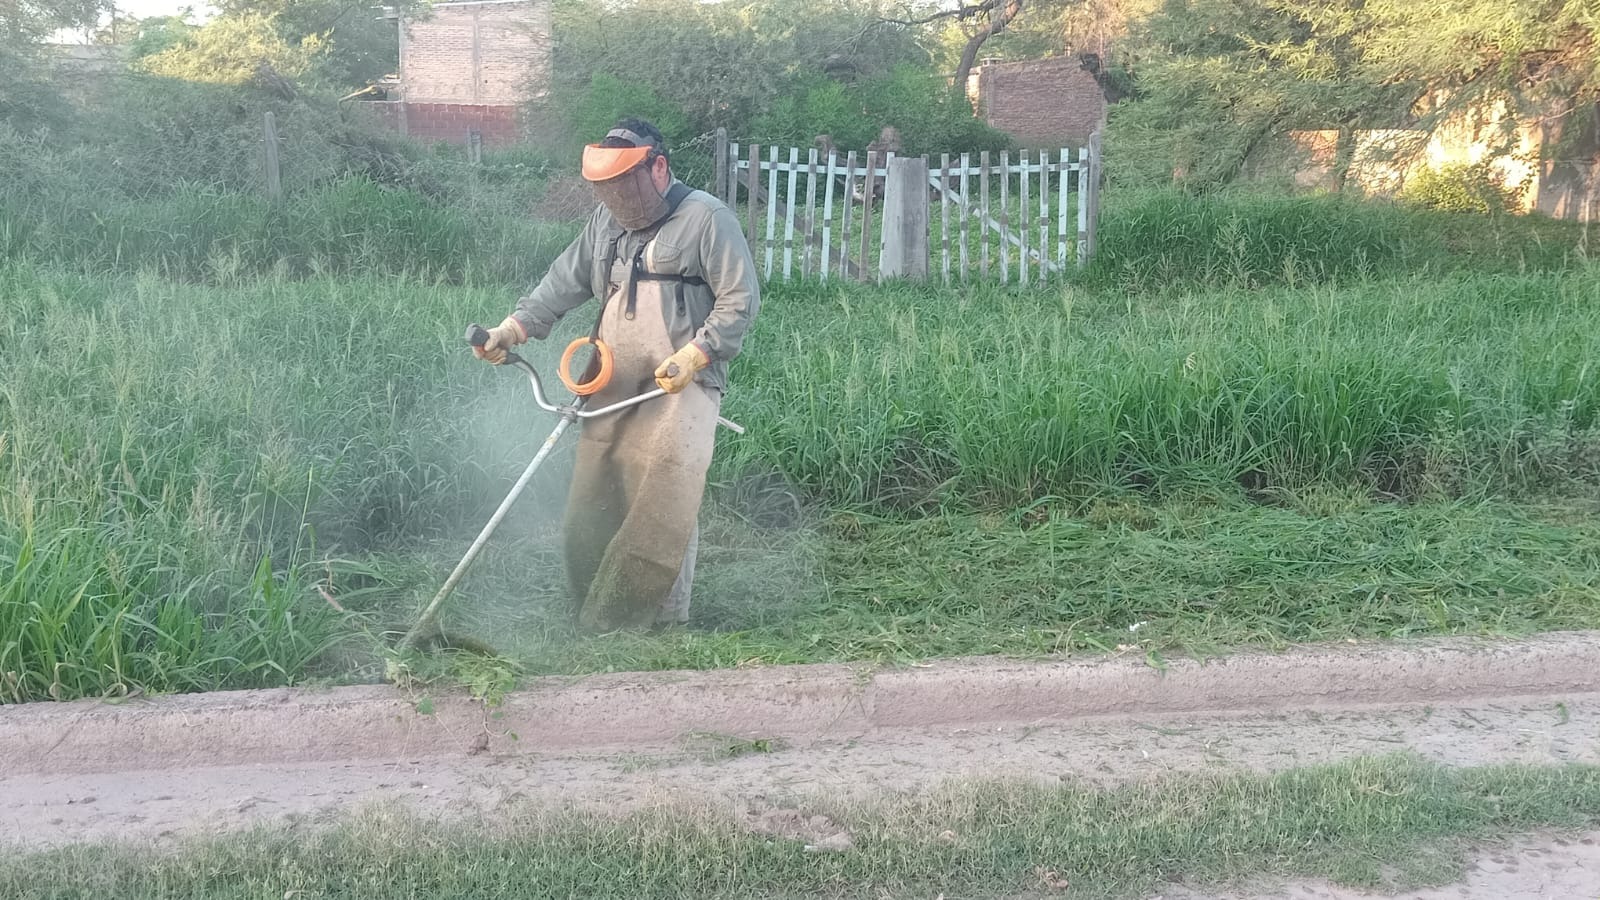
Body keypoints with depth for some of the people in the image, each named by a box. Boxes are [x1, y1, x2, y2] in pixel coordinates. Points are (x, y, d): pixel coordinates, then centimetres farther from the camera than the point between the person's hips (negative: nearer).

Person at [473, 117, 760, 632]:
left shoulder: (706, 218, -5)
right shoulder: (607, 219, 16)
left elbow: (741, 300, -8)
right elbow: (565, 281, 16)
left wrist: (693, 356, -17)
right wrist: (514, 328, 3)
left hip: (681, 386, -7)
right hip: (614, 390, 7)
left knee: (664, 507, -9)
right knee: (592, 504, 7)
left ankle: (662, 617, 1)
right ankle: (591, 611, 18)